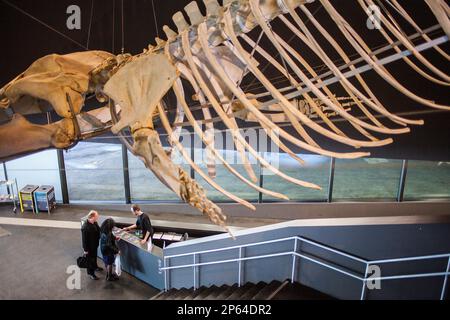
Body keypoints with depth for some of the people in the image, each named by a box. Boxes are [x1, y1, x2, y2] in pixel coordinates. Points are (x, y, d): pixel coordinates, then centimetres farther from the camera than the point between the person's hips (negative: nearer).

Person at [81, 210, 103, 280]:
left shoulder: (95, 223, -11)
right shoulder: (85, 227, -34)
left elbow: (98, 230, 8)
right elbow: (84, 240, -24)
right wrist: (85, 249, -16)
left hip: (95, 245, 8)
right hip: (89, 247, -7)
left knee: (95, 257, 29)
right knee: (90, 259, 13)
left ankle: (95, 267, 54)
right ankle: (90, 273, 33)